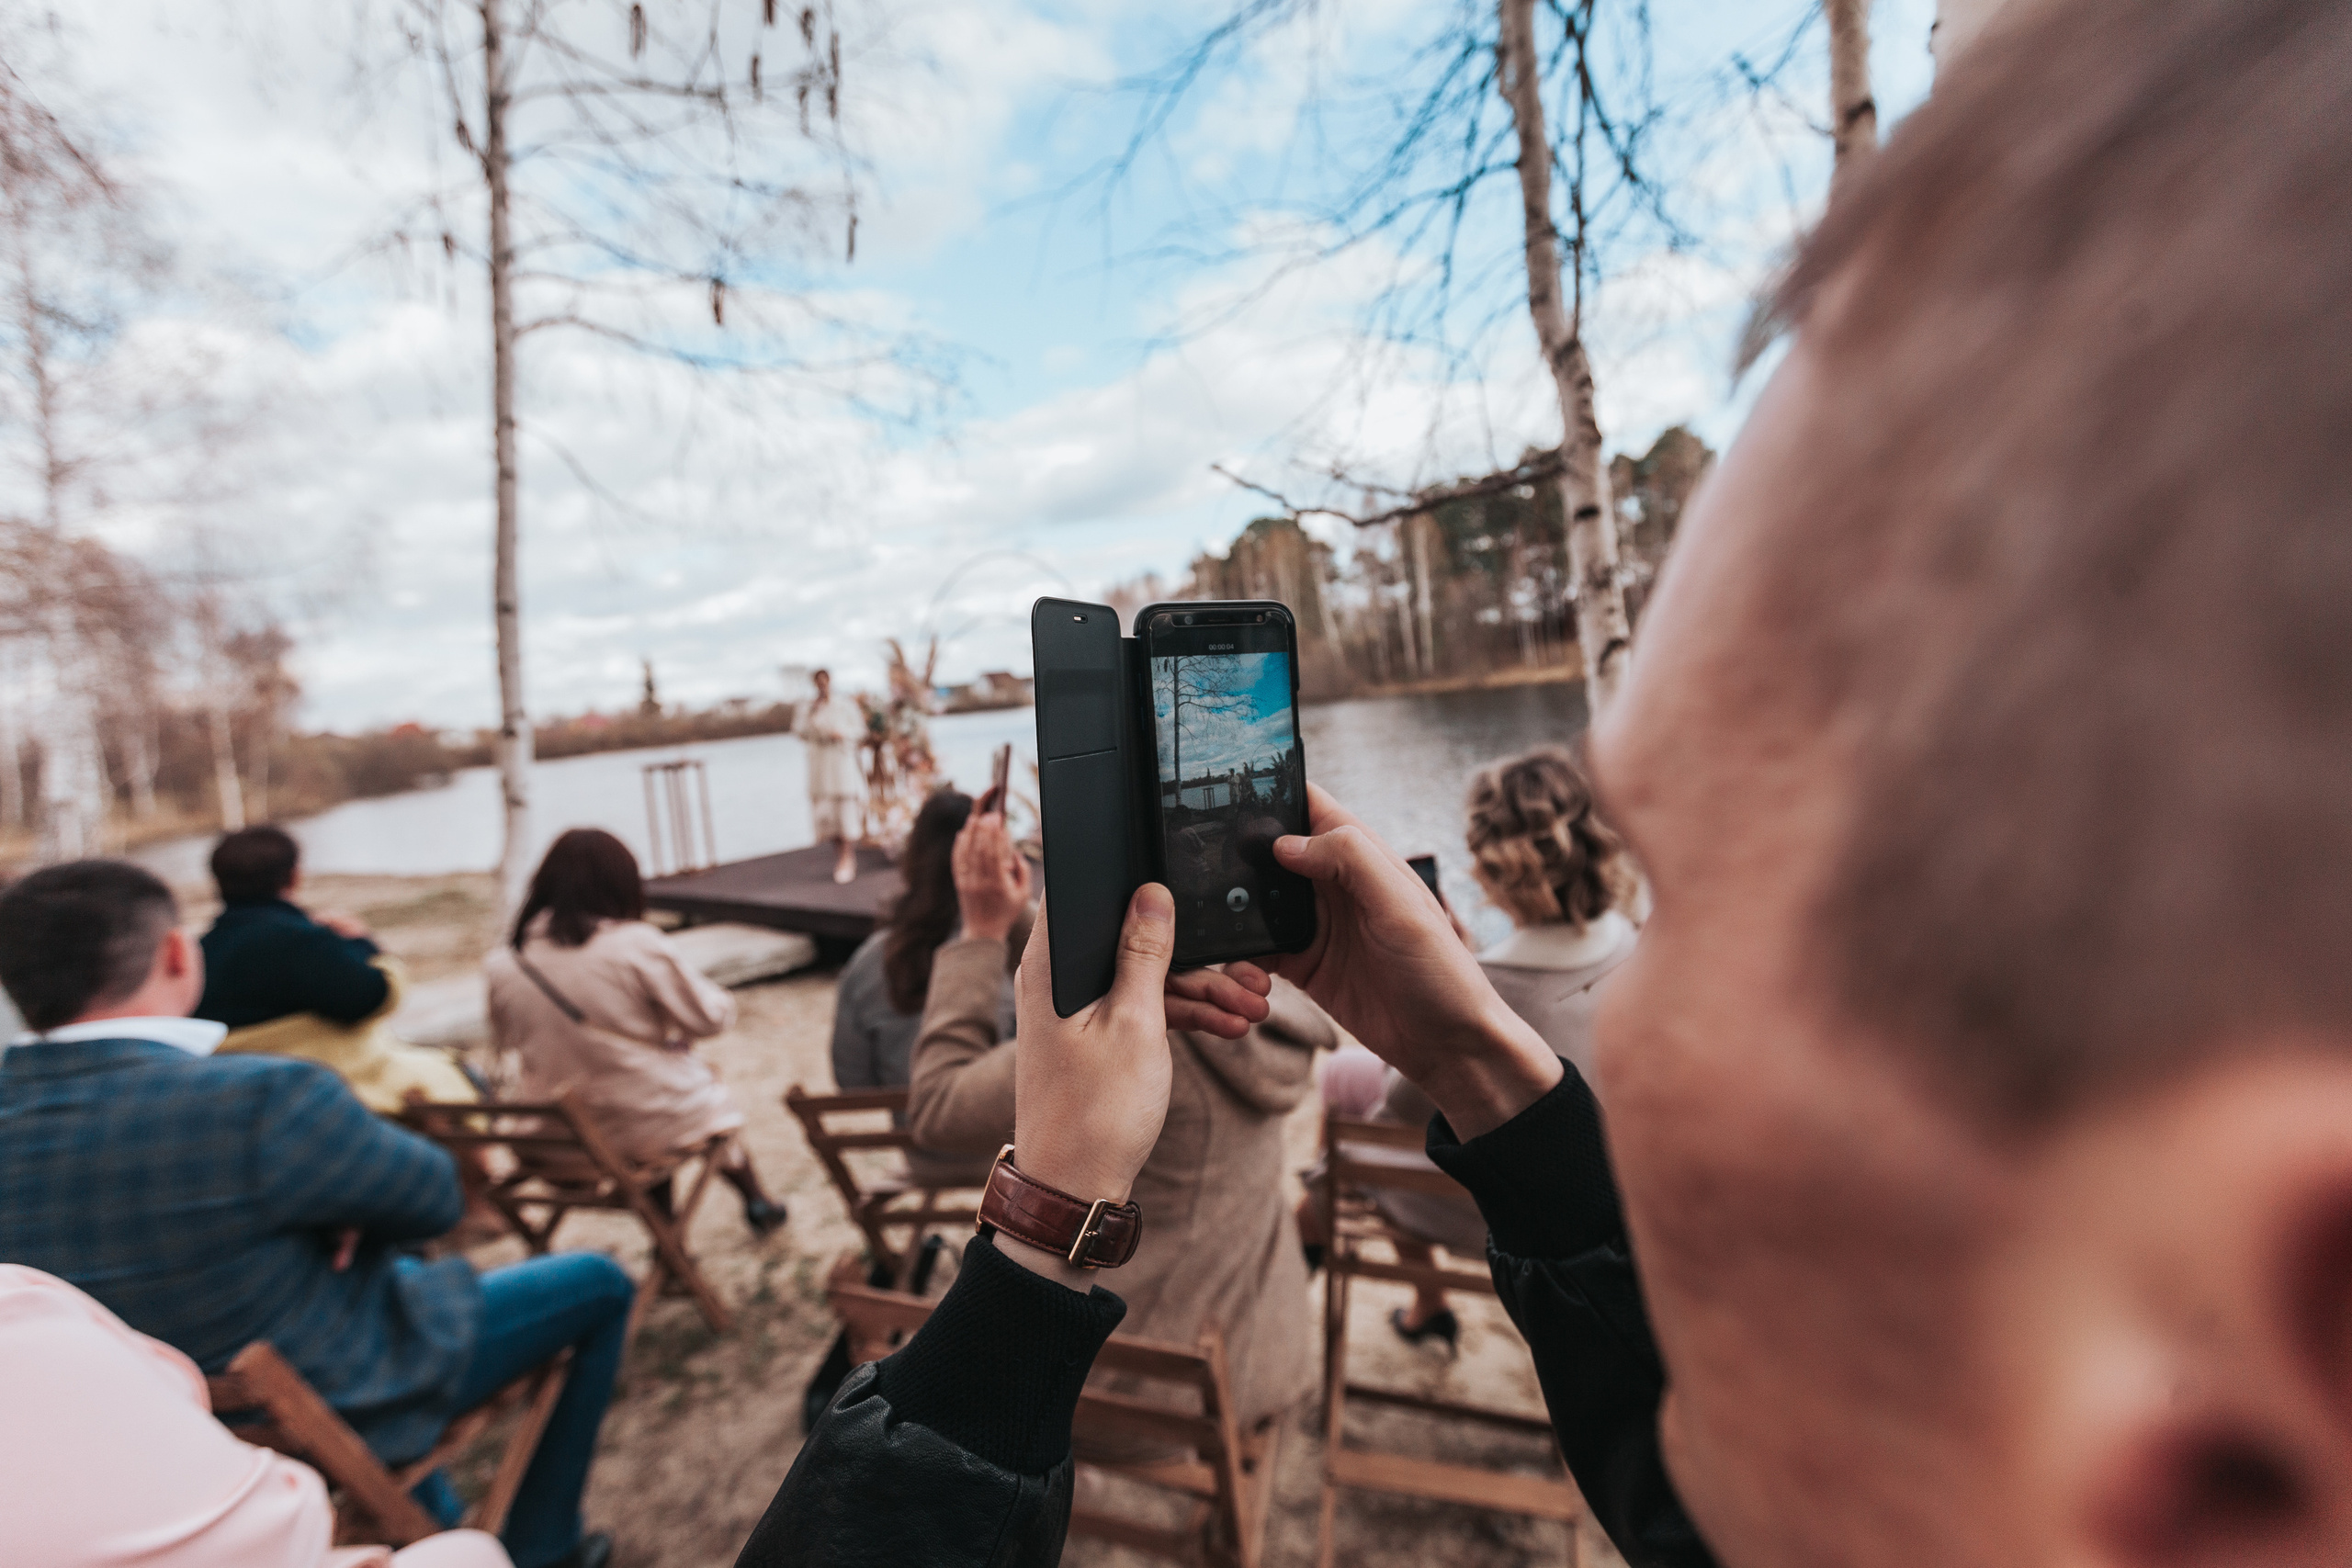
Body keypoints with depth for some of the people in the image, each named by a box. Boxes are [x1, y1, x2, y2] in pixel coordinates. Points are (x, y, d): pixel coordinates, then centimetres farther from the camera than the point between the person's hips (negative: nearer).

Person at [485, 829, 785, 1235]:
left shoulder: (503, 966, -6)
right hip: (655, 1127, -4)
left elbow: (505, 1038, 12)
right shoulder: (637, 946, -20)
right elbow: (710, 1018, -11)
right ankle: (757, 1202, 45)